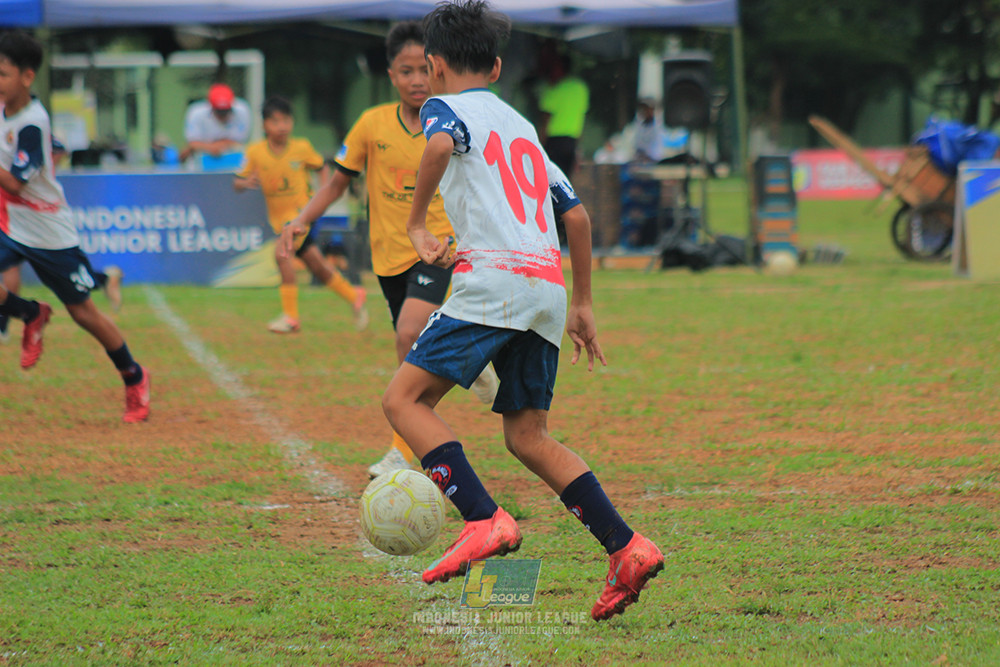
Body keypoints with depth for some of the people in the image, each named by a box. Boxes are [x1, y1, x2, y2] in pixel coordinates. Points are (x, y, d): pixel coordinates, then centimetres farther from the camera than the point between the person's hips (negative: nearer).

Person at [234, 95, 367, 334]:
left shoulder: (302, 148, -8)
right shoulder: (255, 153, -4)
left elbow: (322, 167, 10)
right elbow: (237, 182, 2)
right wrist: (245, 183, -20)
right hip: (280, 217, 4)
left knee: (282, 252, -25)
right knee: (315, 264, 11)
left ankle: (290, 316, -18)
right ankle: (354, 296, 35)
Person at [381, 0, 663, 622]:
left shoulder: (446, 106, 8)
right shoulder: (522, 127, 30)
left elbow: (441, 144, -18)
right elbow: (576, 213, 29)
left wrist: (418, 224, -9)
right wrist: (582, 305, 34)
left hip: (494, 277, -7)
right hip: (548, 285, 7)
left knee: (404, 399, -4)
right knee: (528, 436, 11)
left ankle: (486, 522, -20)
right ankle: (628, 548, -2)